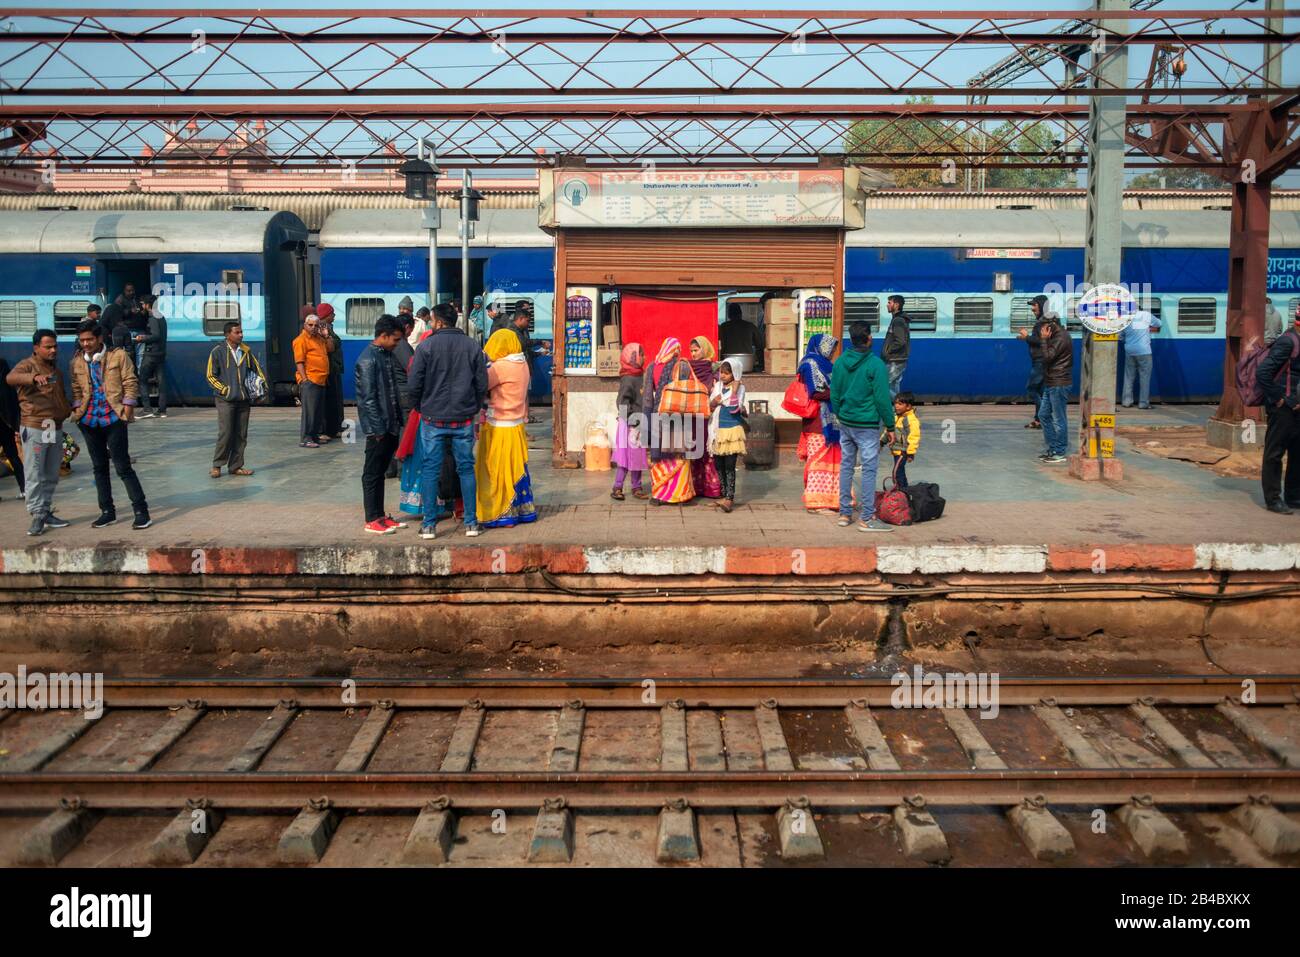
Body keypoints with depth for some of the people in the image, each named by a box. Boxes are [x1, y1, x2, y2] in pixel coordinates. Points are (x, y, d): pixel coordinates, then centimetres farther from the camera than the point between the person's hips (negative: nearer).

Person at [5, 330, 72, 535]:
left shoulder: (55, 369, 18)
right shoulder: (28, 365, -7)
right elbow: (11, 378, -29)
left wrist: (69, 410, 12)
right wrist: (35, 377, -46)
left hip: (55, 428, 8)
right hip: (34, 428, -8)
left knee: (51, 475, 12)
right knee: (34, 475, -5)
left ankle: (46, 512, 21)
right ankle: (37, 516, -2)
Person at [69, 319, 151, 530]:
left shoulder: (118, 356, -3)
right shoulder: (77, 363, 9)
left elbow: (131, 383, -4)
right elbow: (76, 390, 14)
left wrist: (127, 409, -10)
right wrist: (78, 410, 1)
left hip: (113, 418, -5)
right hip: (89, 421, 5)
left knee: (123, 466, -7)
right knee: (99, 467, 11)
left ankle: (141, 511, -1)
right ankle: (107, 511, 20)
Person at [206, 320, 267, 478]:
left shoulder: (246, 351, 11)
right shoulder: (218, 352, -2)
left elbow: (257, 370, 18)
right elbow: (211, 376, -1)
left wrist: (263, 385, 3)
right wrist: (224, 389, -9)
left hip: (244, 399, 5)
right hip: (225, 400, -5)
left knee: (241, 435, 6)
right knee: (225, 433, -9)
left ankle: (235, 466, 14)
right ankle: (217, 465, 4)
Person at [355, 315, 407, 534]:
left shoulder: (387, 355, 12)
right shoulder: (367, 360, -15)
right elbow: (368, 397, -18)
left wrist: (398, 421, 13)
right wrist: (378, 428, -18)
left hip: (391, 425, 8)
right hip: (378, 427, -8)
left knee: (381, 471, 15)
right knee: (372, 473, 1)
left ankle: (380, 515, 22)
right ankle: (372, 520, 8)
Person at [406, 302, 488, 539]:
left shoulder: (426, 346, -7)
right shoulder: (472, 346, 1)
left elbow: (414, 385, -7)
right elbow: (482, 384, 1)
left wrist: (422, 406, 11)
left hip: (433, 419, -2)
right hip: (464, 420, 2)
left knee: (430, 469, 6)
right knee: (466, 468, 10)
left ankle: (429, 524, 7)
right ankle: (471, 523, 12)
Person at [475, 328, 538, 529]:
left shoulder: (501, 366, -16)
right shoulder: (522, 365, 6)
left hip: (499, 428, -8)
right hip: (517, 427, 8)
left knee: (497, 472, 1)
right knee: (517, 469, 14)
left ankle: (501, 515, 5)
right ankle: (524, 510, 20)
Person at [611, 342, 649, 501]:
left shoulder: (642, 377, 13)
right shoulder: (628, 379, -12)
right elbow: (623, 402, -18)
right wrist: (633, 419, -21)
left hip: (641, 424, 8)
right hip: (631, 424, -8)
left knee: (638, 456, 11)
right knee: (626, 455, -6)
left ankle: (637, 487, 18)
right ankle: (617, 488, -1)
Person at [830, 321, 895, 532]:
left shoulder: (840, 363, 3)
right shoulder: (875, 364, -14)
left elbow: (834, 395, 10)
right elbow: (882, 398, -13)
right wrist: (890, 426, -5)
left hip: (845, 424, 6)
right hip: (867, 426, -6)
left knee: (846, 466, 12)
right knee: (869, 469, -1)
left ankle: (845, 514, 18)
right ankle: (867, 519, 0)